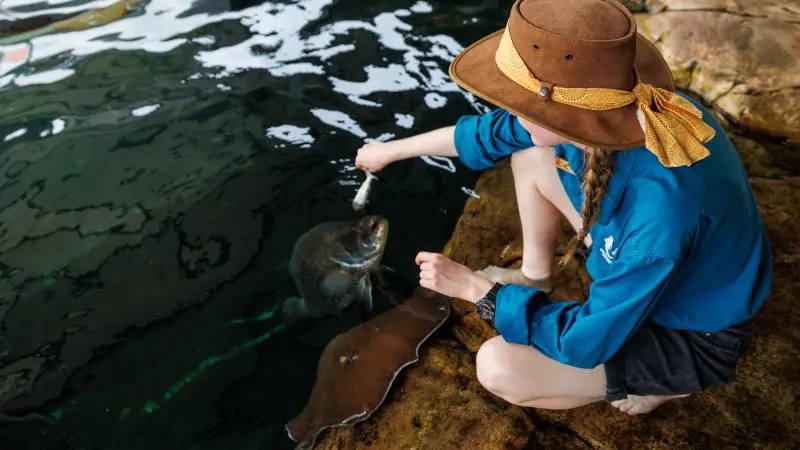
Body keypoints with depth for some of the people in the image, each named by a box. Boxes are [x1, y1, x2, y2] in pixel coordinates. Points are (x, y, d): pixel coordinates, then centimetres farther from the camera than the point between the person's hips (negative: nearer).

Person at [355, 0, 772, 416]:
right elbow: (493, 133, -5)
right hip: (644, 269, 6)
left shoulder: (660, 208, -43)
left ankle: (665, 380, 3)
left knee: (498, 367, -19)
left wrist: (474, 287, -22)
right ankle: (536, 275, 19)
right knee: (528, 154, -3)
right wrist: (392, 150, 5)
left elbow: (587, 341, -30)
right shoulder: (618, 108, -20)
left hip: (692, 334, -6)